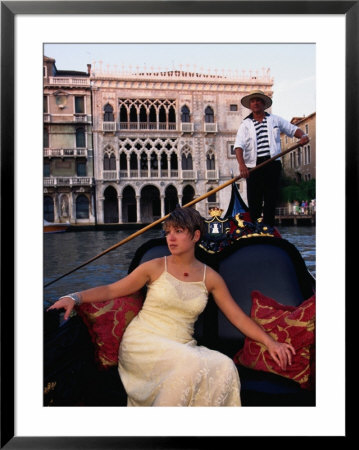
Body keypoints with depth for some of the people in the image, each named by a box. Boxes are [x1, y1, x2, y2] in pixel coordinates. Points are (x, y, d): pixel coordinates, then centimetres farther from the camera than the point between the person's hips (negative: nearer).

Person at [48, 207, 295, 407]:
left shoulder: (210, 277, 7)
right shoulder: (155, 267, 2)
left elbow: (238, 317, 6)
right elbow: (111, 290, 2)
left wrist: (270, 342, -5)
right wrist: (75, 297, -13)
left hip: (182, 346, 3)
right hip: (143, 342, -2)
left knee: (225, 368, -27)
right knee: (190, 363, -33)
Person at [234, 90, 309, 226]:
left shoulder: (275, 120, 14)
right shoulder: (245, 125, 7)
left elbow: (293, 129, 20)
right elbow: (239, 146, -7)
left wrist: (303, 135, -5)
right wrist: (242, 164, -24)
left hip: (273, 165, 2)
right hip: (253, 166, -1)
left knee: (271, 200, 2)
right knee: (254, 202, -2)